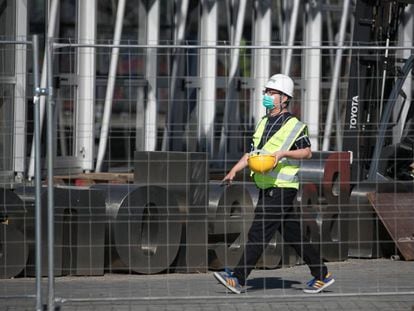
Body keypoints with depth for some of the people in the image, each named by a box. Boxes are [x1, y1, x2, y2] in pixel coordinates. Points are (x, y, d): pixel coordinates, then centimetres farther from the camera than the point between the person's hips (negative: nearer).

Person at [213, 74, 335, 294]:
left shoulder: (294, 126, -7)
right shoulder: (263, 123, 17)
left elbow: (307, 152, -8)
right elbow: (252, 153, 20)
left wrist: (284, 153, -21)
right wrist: (234, 170, 9)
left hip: (282, 187, -8)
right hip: (266, 188, 8)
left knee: (258, 233, -11)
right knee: (292, 234, 9)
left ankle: (238, 278, -12)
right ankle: (322, 275, 16)